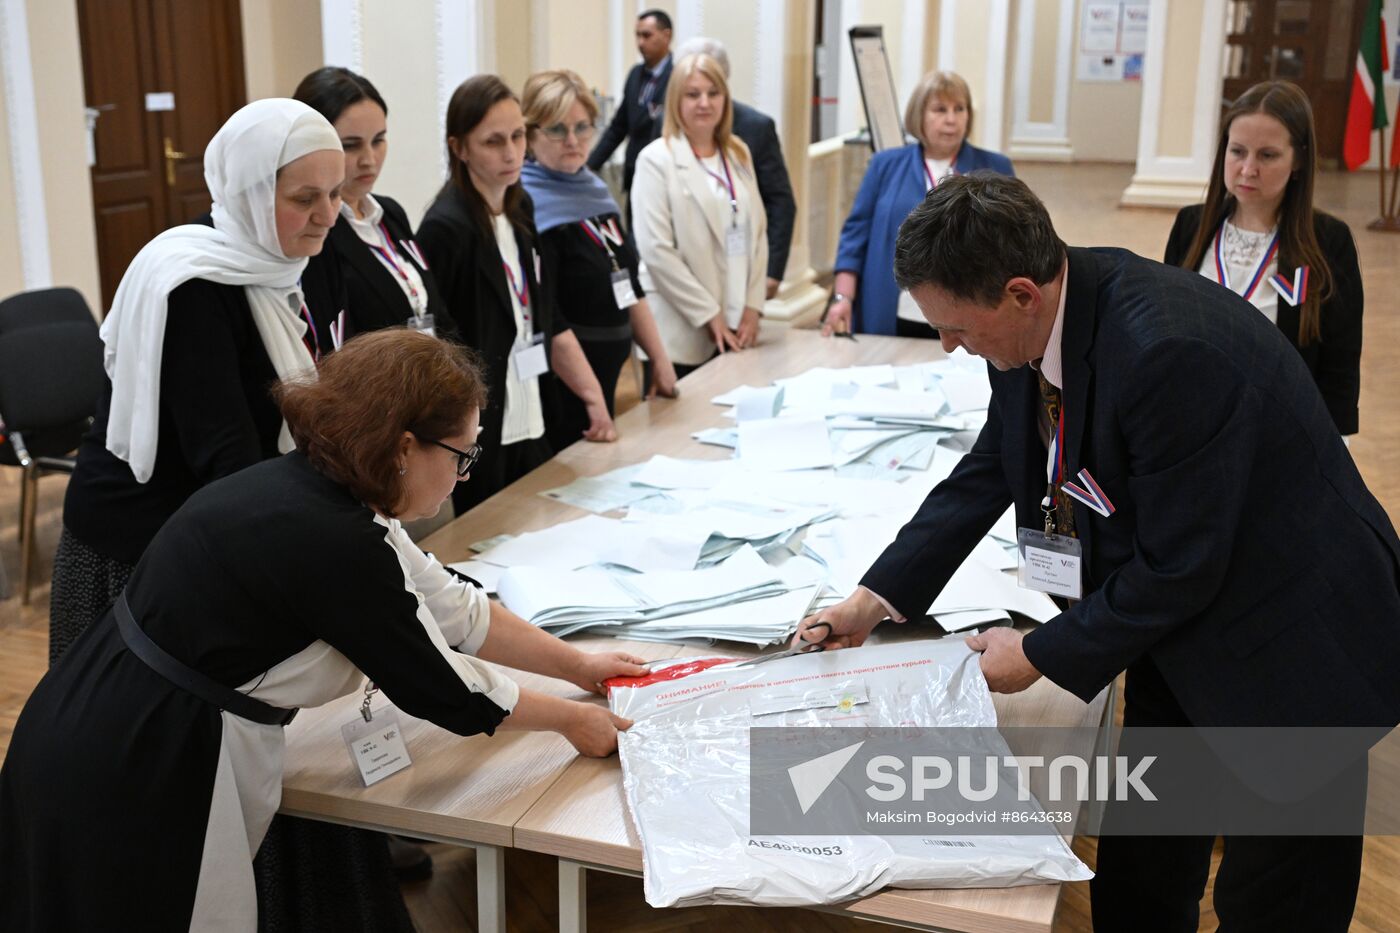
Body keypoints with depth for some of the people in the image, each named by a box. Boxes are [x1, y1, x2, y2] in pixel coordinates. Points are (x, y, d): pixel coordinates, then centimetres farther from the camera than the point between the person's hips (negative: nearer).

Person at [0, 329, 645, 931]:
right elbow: (441, 690, -13)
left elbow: (452, 608, 11)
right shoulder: (330, 542, -26)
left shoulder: (308, 486, 0)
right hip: (132, 784, -8)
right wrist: (572, 720, 2)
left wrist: (578, 666, 18)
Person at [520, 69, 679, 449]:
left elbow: (629, 287, 17)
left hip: (608, 381, 8)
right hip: (565, 392, -8)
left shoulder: (595, 190, 10)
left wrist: (659, 360, 17)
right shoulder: (528, 205, -14)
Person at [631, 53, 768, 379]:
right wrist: (708, 314, -12)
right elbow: (656, 250, -13)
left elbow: (757, 232, 12)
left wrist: (752, 306, 2)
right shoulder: (656, 159, -7)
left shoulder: (738, 154, 12)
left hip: (735, 327, 5)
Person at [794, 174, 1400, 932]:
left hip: (1288, 652, -7)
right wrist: (873, 600, 0)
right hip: (1180, 628, 8)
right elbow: (988, 471, 4)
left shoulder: (1170, 349, -35)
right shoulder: (1038, 320, -10)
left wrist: (1042, 655, -15)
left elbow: (1179, 566, -27)